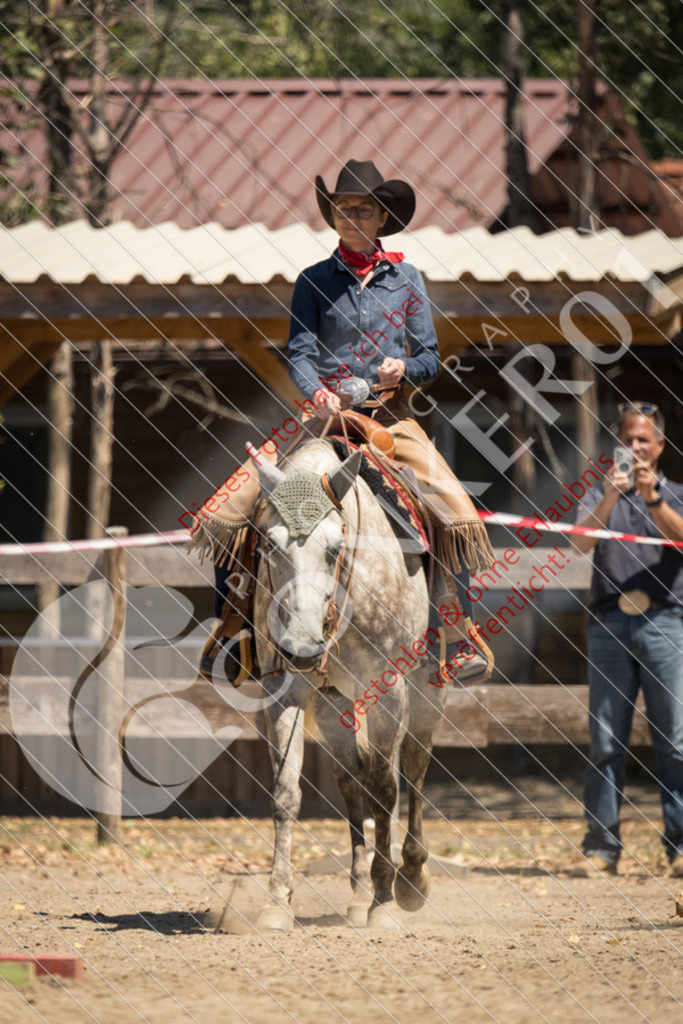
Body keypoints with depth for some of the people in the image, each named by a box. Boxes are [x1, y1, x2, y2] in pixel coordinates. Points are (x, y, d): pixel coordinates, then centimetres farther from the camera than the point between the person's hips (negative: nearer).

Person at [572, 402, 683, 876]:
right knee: (605, 742, -1)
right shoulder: (602, 494, 17)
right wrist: (609, 500, -18)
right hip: (610, 622, 1)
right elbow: (581, 542, -2)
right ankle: (602, 847, 1)